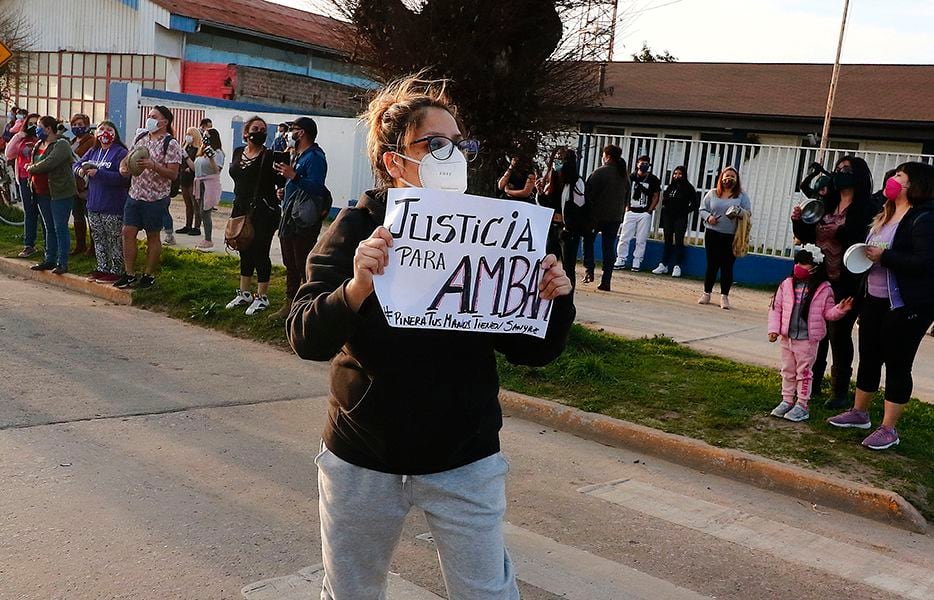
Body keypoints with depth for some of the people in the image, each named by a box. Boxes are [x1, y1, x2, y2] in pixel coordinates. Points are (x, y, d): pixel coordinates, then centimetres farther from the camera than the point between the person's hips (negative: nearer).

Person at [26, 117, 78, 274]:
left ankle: (62, 263, -1)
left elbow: (48, 163, -23)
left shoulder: (61, 144, -12)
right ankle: (50, 260, 21)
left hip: (60, 193, -9)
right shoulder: (39, 145, 15)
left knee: (60, 228, -5)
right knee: (49, 228, 14)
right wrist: (32, 168, 1)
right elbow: (34, 162, 22)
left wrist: (31, 168, -9)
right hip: (42, 193, 9)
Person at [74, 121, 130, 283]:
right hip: (94, 204, 8)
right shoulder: (93, 151, 13)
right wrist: (80, 170, -8)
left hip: (112, 207, -8)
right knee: (98, 239, 14)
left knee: (115, 240, -1)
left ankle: (116, 271, 6)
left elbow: (122, 177, -20)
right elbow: (77, 163, 17)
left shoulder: (120, 153, -10)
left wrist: (98, 173, -22)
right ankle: (102, 268, 24)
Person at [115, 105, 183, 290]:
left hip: (155, 198, -6)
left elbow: (173, 174, -15)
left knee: (152, 236, 6)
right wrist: (123, 167, -3)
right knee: (128, 232, 4)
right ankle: (130, 274, 13)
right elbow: (127, 158, 19)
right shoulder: (140, 138, 10)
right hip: (134, 195, 6)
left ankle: (149, 275, 17)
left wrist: (152, 166, -27)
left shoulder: (171, 144, -9)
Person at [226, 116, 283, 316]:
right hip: (241, 210, 7)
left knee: (260, 253, -1)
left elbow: (282, 182, -12)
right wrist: (236, 209, 18)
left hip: (263, 213, -7)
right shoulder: (238, 152, 10)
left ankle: (262, 297, 11)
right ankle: (244, 293, 28)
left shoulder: (269, 157, -10)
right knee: (245, 252, 15)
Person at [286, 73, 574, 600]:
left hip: (467, 464, 0)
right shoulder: (357, 229, -9)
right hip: (362, 462, 0)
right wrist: (357, 287, -36)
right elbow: (306, 339, -18)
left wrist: (555, 301, -22)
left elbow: (530, 352, -2)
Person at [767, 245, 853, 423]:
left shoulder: (823, 289, -5)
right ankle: (787, 401, 27)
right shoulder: (787, 285, 1)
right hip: (787, 337, 4)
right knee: (787, 371, 15)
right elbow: (776, 307, 5)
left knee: (804, 372, 4)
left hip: (808, 340, -3)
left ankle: (801, 405, 13)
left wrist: (840, 310, -18)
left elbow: (828, 313, 3)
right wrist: (774, 329, -3)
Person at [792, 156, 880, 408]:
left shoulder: (868, 208, -7)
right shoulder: (826, 204, 12)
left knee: (839, 334, 0)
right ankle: (812, 383, 23)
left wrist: (840, 232, -28)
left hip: (845, 284, -6)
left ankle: (840, 392, 11)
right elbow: (807, 236, 18)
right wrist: (798, 221, 1)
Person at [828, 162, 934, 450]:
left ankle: (888, 429, 9)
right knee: (868, 358, 17)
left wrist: (883, 257, -22)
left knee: (897, 364, 0)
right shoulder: (885, 215, 12)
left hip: (907, 305, -9)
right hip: (874, 299, 9)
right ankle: (859, 413, 32)